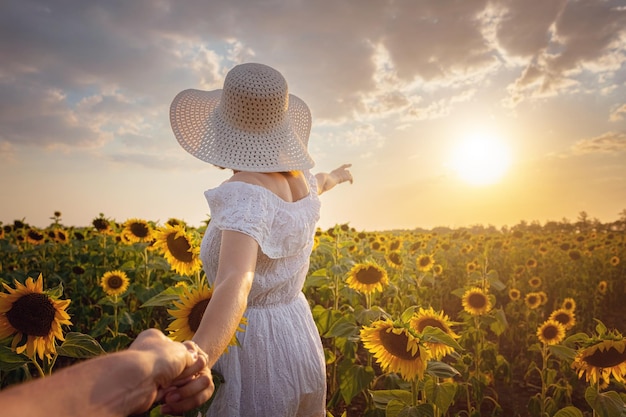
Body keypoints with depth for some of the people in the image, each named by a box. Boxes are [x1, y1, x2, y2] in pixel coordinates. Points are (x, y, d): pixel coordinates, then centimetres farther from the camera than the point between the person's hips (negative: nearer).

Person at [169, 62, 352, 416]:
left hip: (257, 359, -7)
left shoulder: (246, 194, -26)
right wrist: (335, 178, 48)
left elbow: (234, 289, -43)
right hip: (300, 345, 7)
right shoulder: (297, 175, -2)